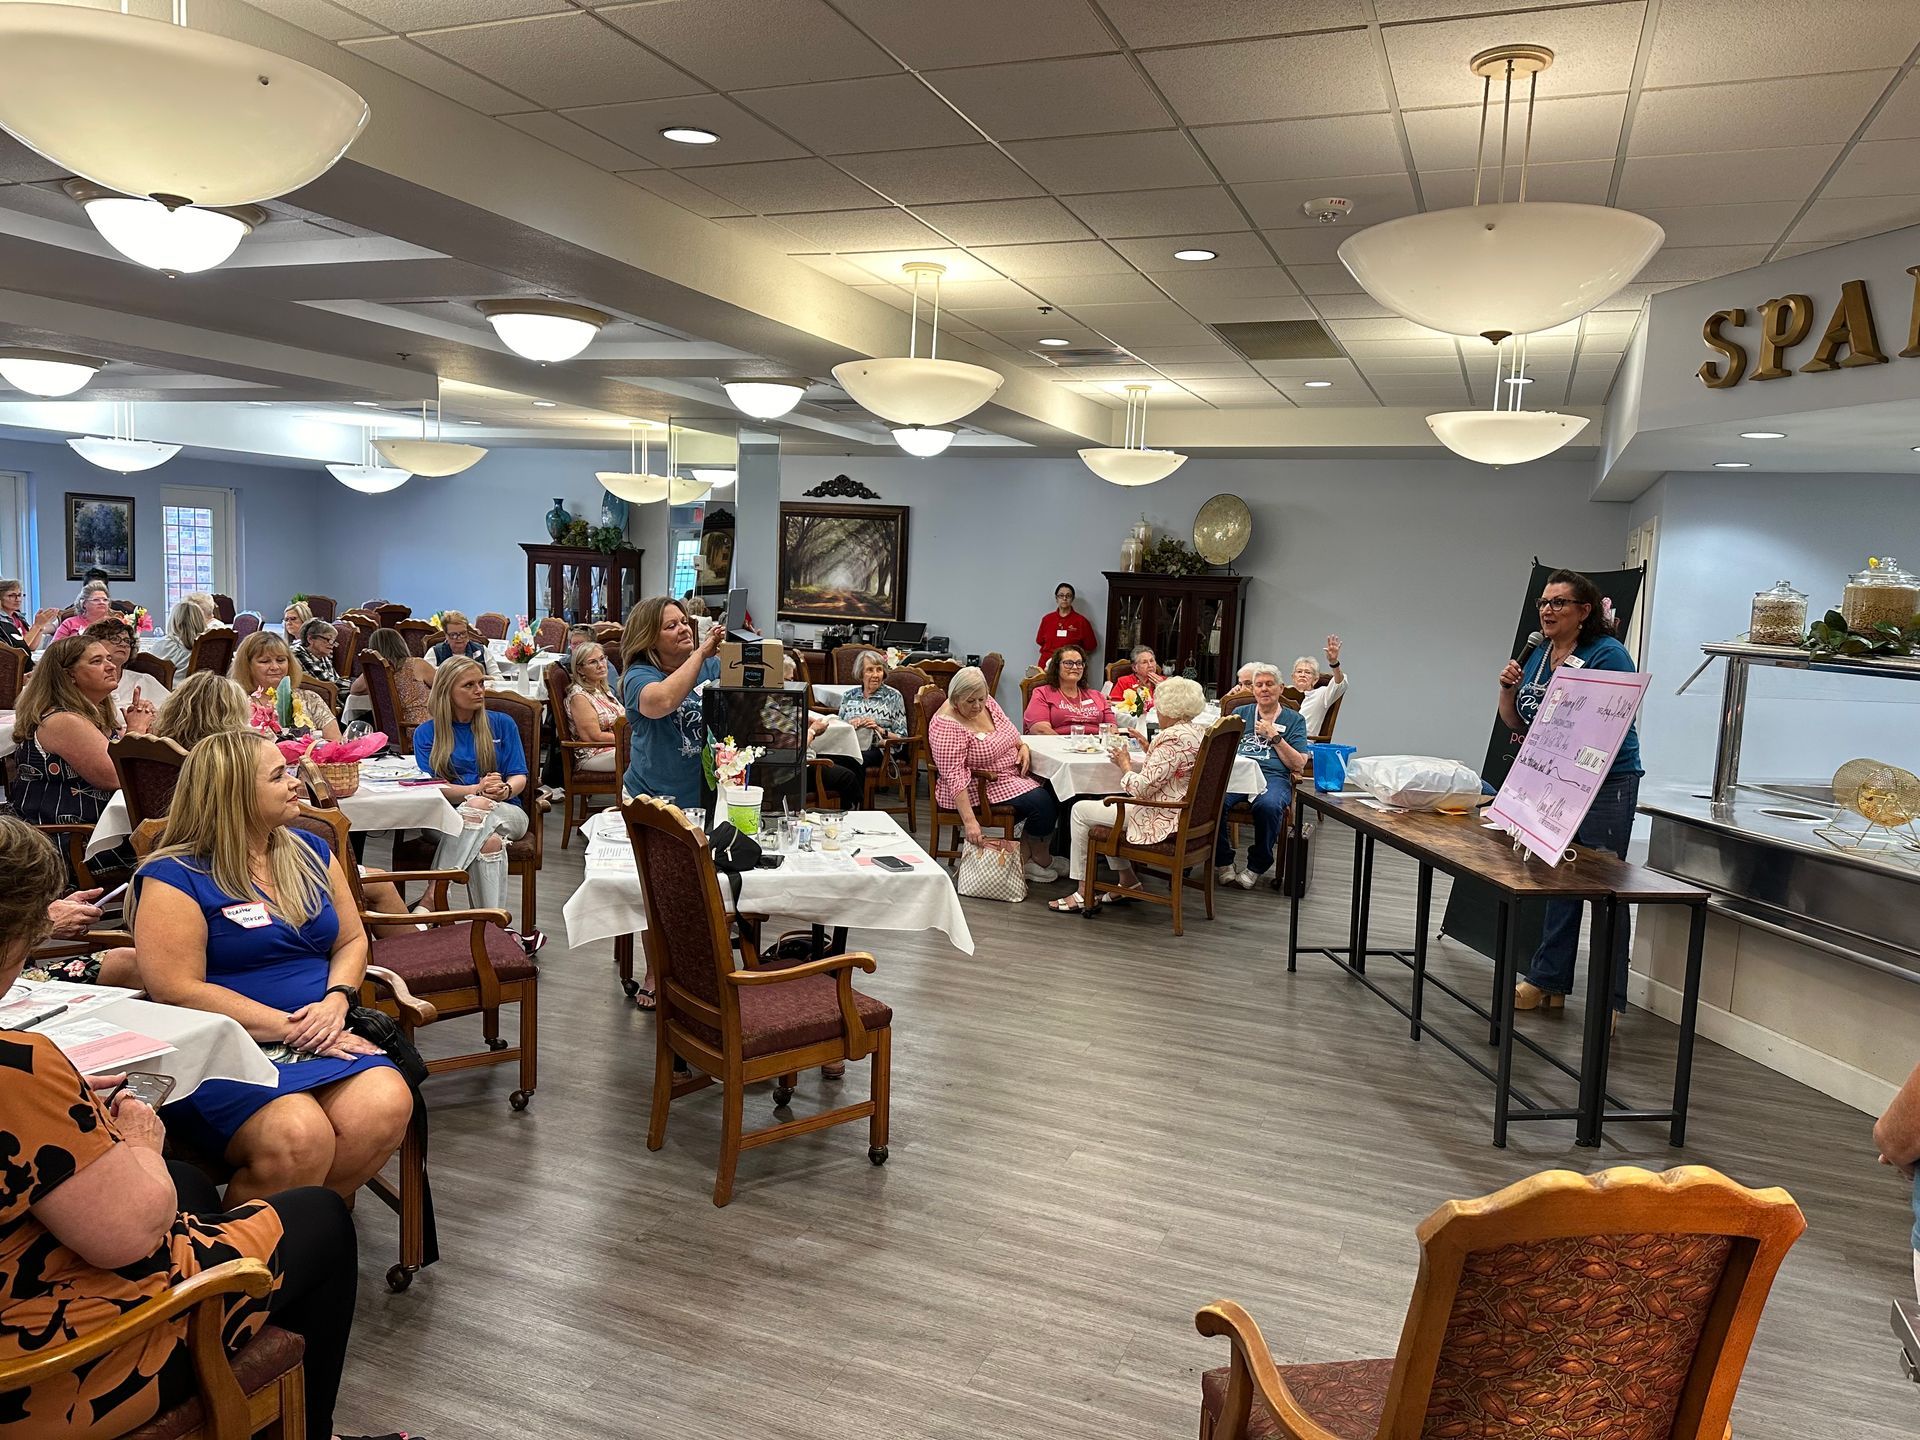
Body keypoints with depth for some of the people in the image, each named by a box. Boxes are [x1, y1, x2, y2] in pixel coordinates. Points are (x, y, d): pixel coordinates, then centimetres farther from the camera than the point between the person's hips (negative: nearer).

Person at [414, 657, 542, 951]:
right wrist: (476, 789, -21)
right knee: (489, 841, -37)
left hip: (507, 812, 1)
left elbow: (520, 777, 5)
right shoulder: (426, 733, 11)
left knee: (476, 807, -36)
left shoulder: (502, 725, 14)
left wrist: (504, 790, -20)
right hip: (450, 816, -1)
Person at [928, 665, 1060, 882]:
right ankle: (1039, 860, 2)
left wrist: (1022, 746, -3)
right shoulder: (946, 726, -24)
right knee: (1040, 801, -21)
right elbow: (954, 776, -29)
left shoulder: (988, 704, 1)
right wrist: (969, 820, -34)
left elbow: (1009, 729, 19)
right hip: (977, 787, -9)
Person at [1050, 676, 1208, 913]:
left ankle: (1084, 892, 10)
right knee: (1108, 804, 27)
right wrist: (1149, 749, 12)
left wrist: (1125, 764, -8)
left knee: (1080, 811, 3)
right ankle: (1128, 879, 26)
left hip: (1161, 821, -10)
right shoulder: (1198, 733, 6)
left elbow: (1142, 788, -24)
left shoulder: (1173, 738, -24)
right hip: (1185, 816, 10)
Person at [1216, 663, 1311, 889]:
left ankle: (1256, 867, -15)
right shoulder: (1241, 713, 27)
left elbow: (1299, 764, 9)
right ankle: (1223, 862, -13)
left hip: (1273, 777, -2)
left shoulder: (1294, 719, 19)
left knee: (1268, 806, -38)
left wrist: (1275, 737, 1)